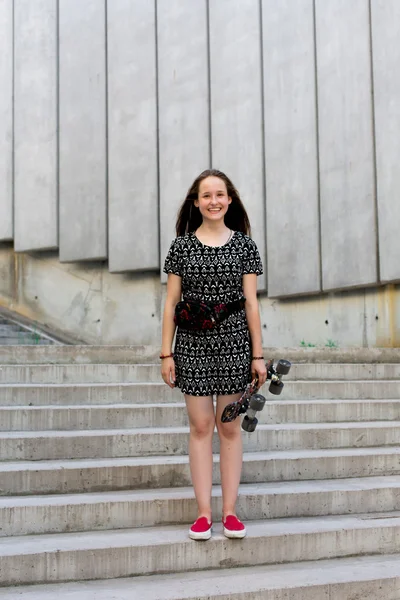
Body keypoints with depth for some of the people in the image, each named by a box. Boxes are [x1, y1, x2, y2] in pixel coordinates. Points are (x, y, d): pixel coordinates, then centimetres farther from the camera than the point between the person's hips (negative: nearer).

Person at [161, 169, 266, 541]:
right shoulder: (182, 245, 3)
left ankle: (229, 511, 13)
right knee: (200, 426, 3)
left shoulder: (244, 244, 3)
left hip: (233, 343, 0)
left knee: (229, 427, 5)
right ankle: (204, 513, 9)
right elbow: (171, 302, 3)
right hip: (192, 344, 0)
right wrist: (166, 352, -1)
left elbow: (251, 303, 3)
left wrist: (258, 354, 0)